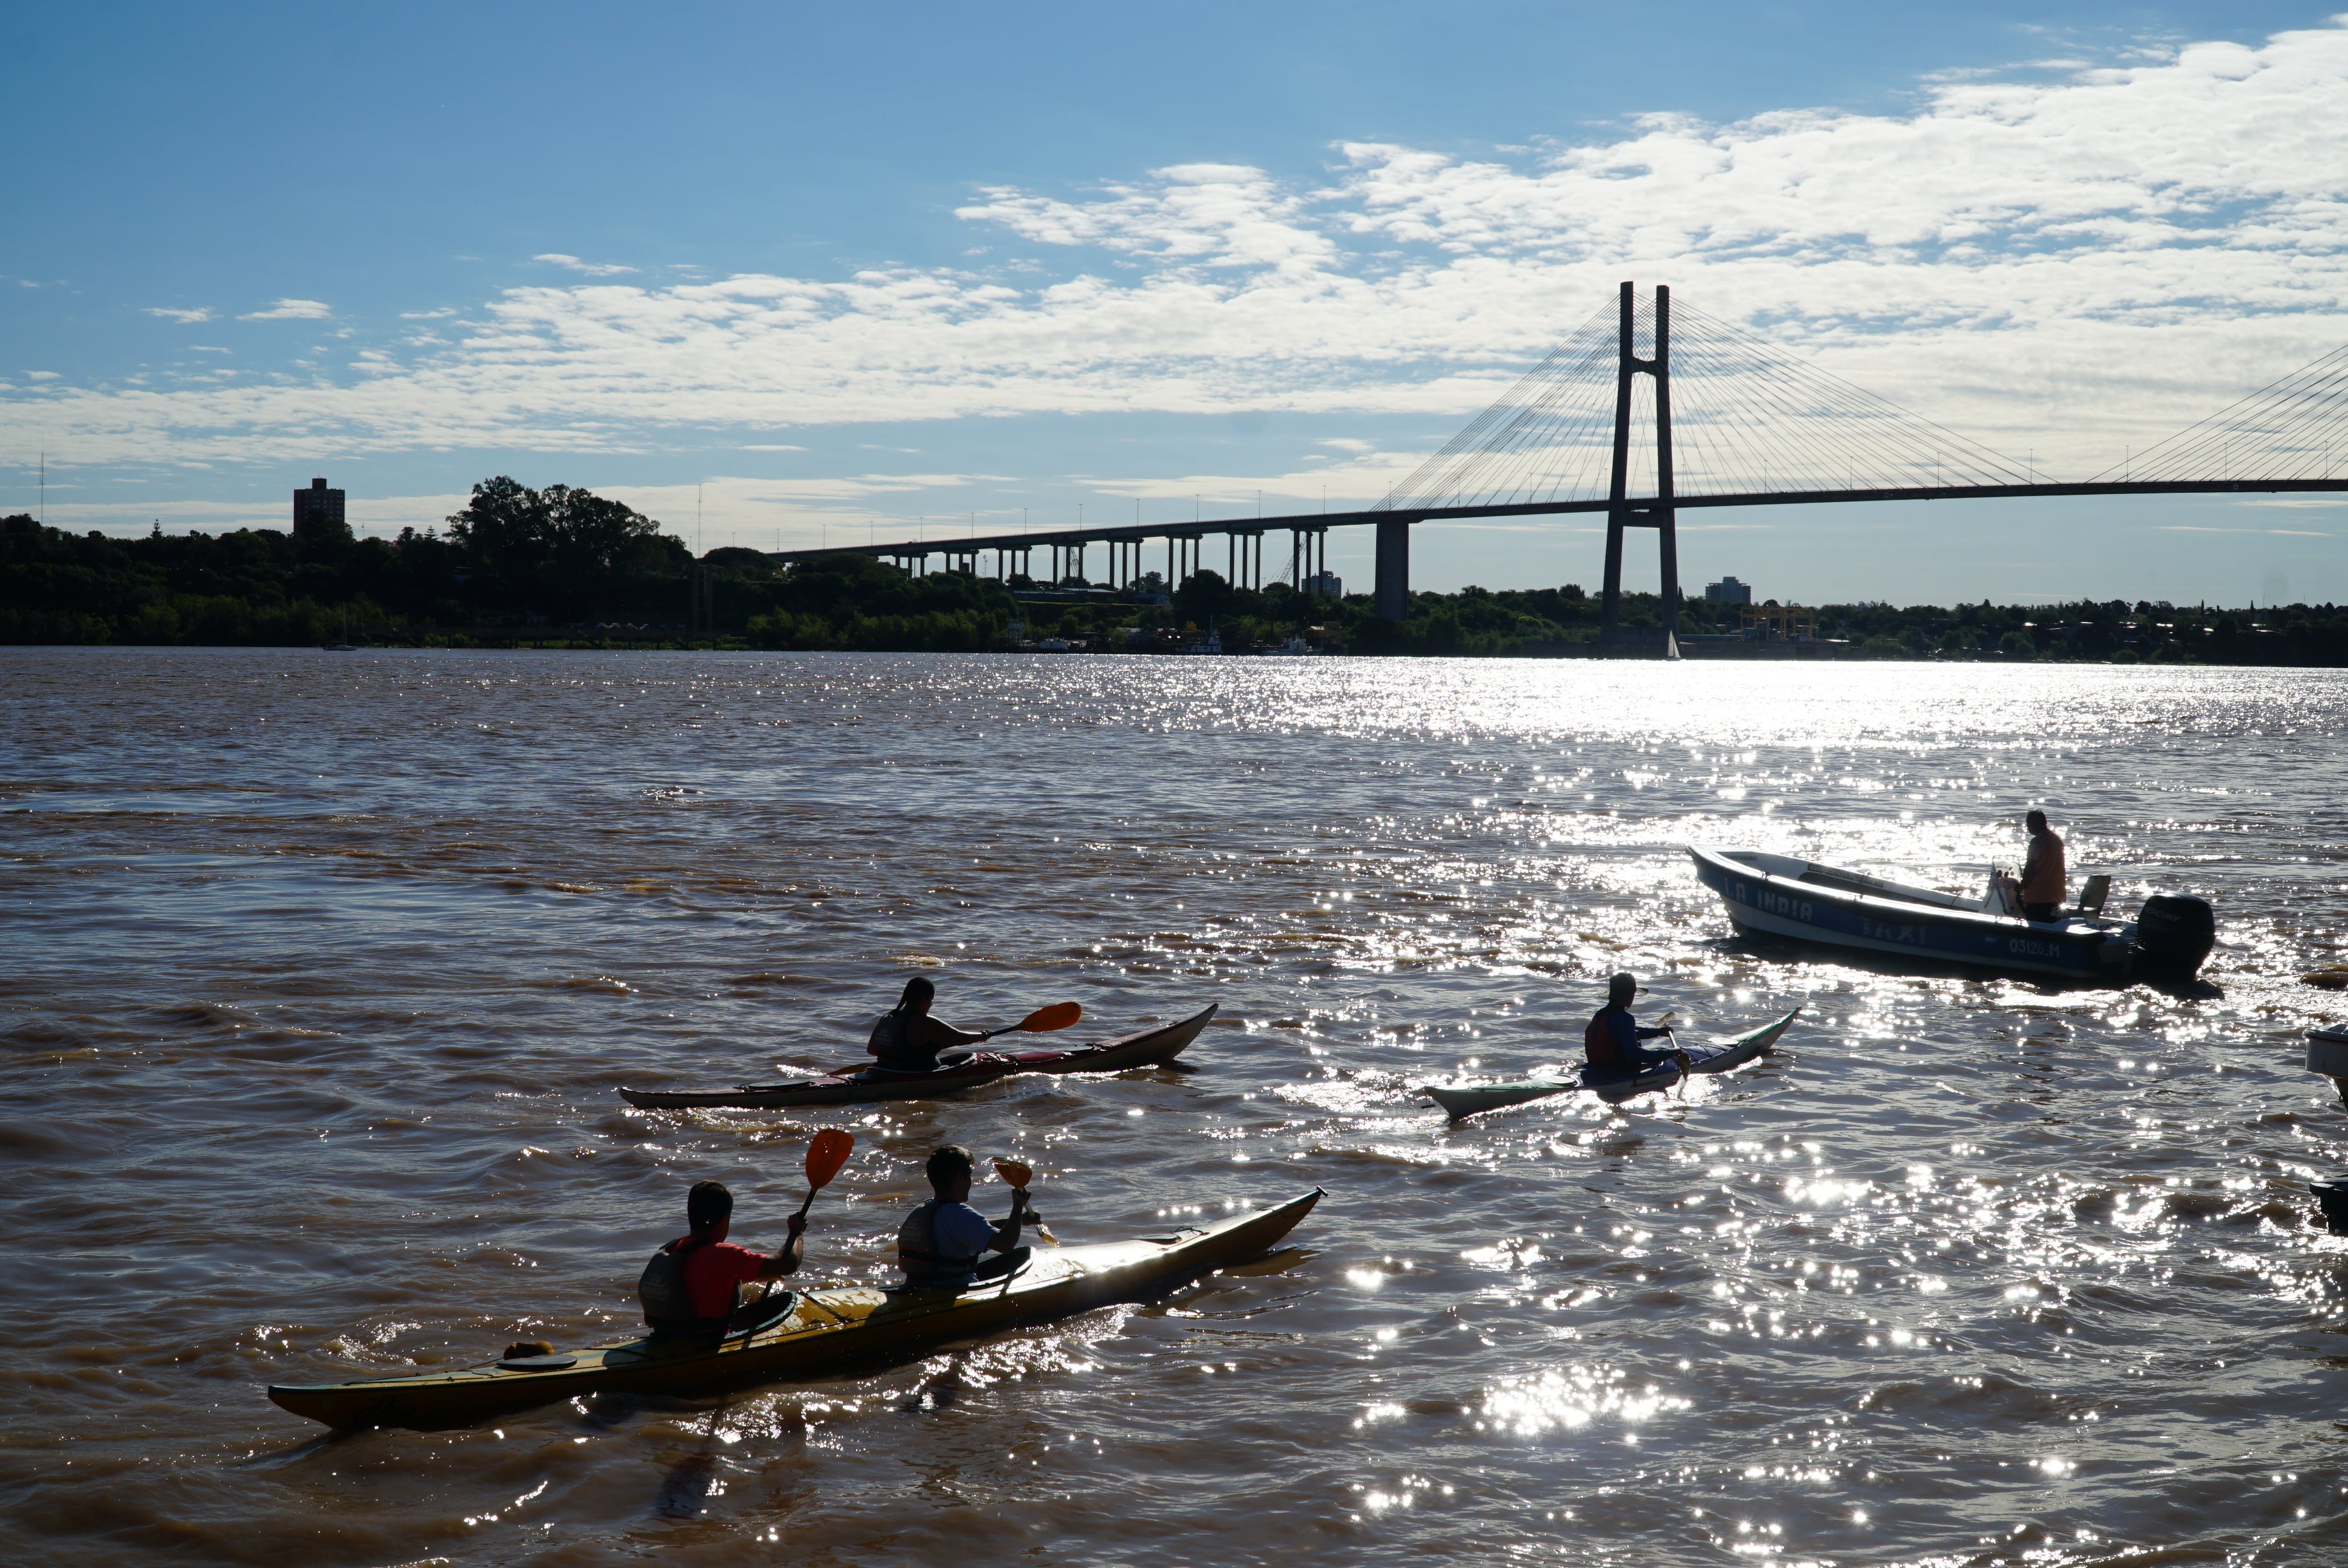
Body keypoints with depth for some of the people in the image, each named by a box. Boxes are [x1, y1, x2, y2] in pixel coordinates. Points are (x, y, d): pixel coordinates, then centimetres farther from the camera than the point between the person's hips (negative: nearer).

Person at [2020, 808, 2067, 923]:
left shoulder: (2037, 842, -14)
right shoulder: (2057, 840, 14)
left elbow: (2030, 868, -14)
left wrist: (2021, 886, -1)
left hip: (2037, 897, -9)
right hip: (2056, 895, 9)